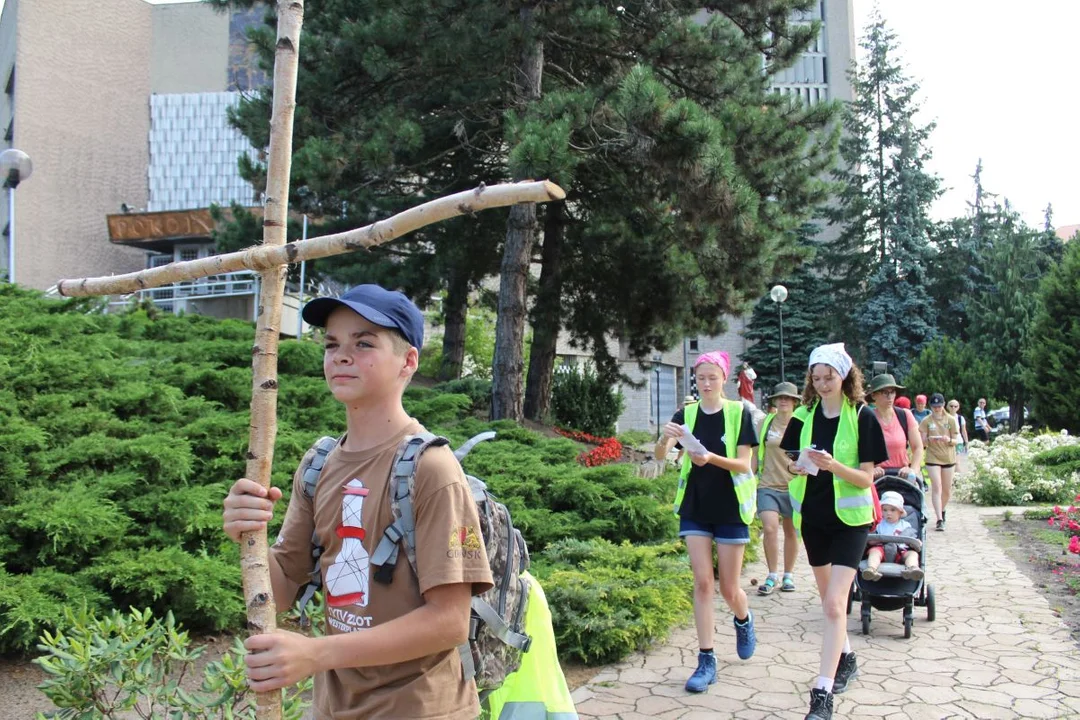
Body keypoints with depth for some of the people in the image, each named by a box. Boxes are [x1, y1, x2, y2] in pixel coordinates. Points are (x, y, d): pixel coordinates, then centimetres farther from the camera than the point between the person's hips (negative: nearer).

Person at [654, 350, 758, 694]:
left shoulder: (739, 413, -5)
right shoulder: (686, 414, 0)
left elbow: (744, 464, -11)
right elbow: (660, 455, -11)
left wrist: (711, 458, -29)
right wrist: (665, 437, -33)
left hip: (731, 508, -2)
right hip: (695, 507, 2)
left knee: (728, 587, 6)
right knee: (702, 582, -3)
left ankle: (744, 621, 40)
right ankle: (706, 661, 4)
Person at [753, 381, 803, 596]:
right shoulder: (765, 422, 3)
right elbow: (756, 453, 9)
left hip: (793, 486, 0)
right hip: (768, 485, 0)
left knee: (791, 531, 9)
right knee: (769, 528, -12)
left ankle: (788, 575, 24)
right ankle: (772, 576, 2)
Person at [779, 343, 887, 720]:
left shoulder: (863, 417, -10)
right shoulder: (804, 416, 1)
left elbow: (867, 477, -12)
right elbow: (791, 461, 10)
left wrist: (834, 466, -29)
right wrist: (797, 468, -13)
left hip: (850, 517, -5)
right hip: (813, 516, 5)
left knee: (835, 602, -13)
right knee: (828, 598, 19)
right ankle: (846, 659, 42)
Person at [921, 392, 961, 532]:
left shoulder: (951, 420, 1)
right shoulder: (927, 421, -1)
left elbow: (956, 441, 1)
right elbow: (922, 441, -3)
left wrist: (949, 440, -21)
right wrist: (929, 439, -25)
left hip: (948, 458, 2)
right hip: (933, 458, -2)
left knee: (947, 490, 10)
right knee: (937, 488, -11)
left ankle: (941, 511, 36)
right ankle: (939, 520, -14)